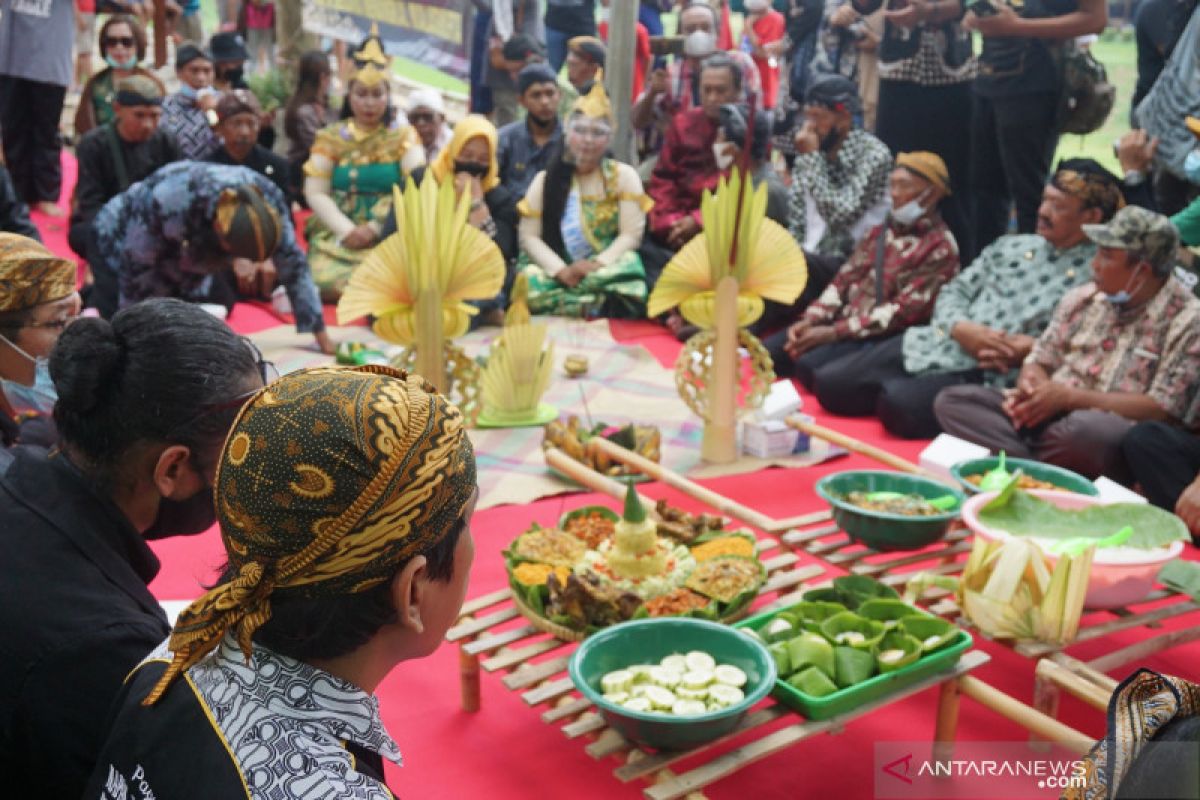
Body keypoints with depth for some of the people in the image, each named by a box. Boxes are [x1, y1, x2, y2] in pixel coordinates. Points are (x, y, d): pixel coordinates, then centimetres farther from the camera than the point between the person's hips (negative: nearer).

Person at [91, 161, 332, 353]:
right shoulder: (171, 201, -42)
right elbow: (136, 266, -28)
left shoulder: (269, 198, -27)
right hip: (121, 243, -6)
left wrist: (321, 335, -16)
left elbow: (293, 265, -18)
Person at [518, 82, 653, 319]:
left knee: (629, 288, -37)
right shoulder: (546, 179, 6)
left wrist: (597, 265, -18)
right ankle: (603, 305, -25)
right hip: (556, 269, 2)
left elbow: (631, 235, -3)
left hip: (608, 267, -1)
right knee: (529, 284, -34)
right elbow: (529, 236, -1)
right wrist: (560, 270, -18)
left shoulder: (624, 176, 4)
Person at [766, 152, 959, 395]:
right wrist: (810, 319, -7)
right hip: (843, 321, 7)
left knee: (827, 379, -31)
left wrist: (833, 332, -20)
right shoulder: (881, 232, 15)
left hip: (882, 340, -7)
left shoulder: (940, 247, -10)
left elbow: (903, 311, -18)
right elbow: (845, 279, 11)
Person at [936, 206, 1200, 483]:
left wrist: (1069, 396, -16)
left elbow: (1162, 410, -12)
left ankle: (1024, 462, -10)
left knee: (1084, 430, -41)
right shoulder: (1082, 298, 15)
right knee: (951, 401, -12)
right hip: (1048, 414, 6)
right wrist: (1030, 386, -9)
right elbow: (1040, 359, 18)